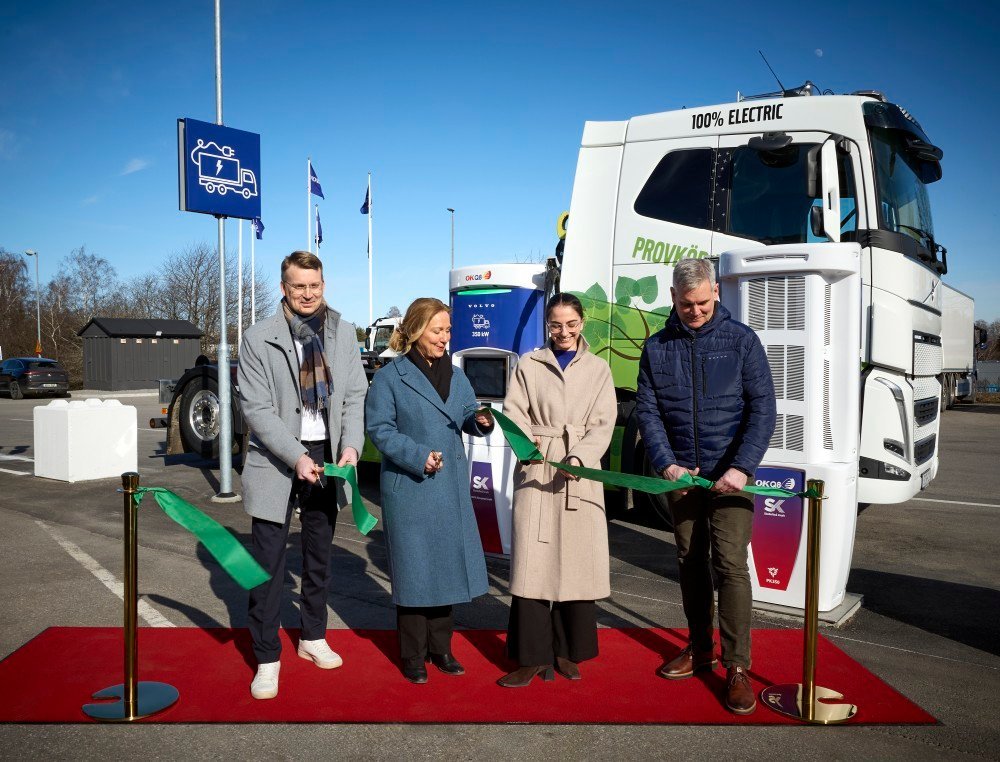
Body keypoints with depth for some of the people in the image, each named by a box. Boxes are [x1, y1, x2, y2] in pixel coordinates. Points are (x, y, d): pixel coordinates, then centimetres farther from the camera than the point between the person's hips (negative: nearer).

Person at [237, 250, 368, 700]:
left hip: (327, 457, 4)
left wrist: (351, 446, -14)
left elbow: (355, 395, 2)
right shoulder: (259, 339, -9)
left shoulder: (343, 332, 2)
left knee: (319, 556, 17)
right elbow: (257, 409, -12)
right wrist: (297, 457, -22)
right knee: (268, 562, 0)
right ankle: (267, 658, 14)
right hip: (276, 461, -4)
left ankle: (313, 638, 35)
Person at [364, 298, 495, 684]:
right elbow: (379, 429, -10)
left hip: (451, 487, 6)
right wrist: (418, 457, -20)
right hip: (409, 488, -5)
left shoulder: (456, 376, 11)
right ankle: (413, 656, 19)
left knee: (448, 564, 12)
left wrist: (481, 421, -10)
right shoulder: (389, 377, -6)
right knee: (413, 569, 3)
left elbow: (467, 417, 13)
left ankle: (440, 648, 28)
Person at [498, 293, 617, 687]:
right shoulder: (529, 364, 8)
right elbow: (513, 412, 1)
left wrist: (578, 458, -15)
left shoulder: (598, 369, 11)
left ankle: (567, 651, 17)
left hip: (580, 476, 1)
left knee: (579, 563, 3)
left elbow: (602, 424, 2)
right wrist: (525, 441, -20)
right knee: (531, 561, -5)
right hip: (535, 472, -1)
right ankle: (533, 656, 3)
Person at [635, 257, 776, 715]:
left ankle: (737, 666, 2)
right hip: (680, 473, 3)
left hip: (729, 474, -3)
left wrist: (741, 468, -18)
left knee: (729, 564, -8)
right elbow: (647, 411, 2)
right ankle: (700, 647, 28)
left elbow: (762, 410, -7)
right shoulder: (656, 347, 4)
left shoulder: (741, 340, -3)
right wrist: (666, 464, -12)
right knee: (690, 563, 12)